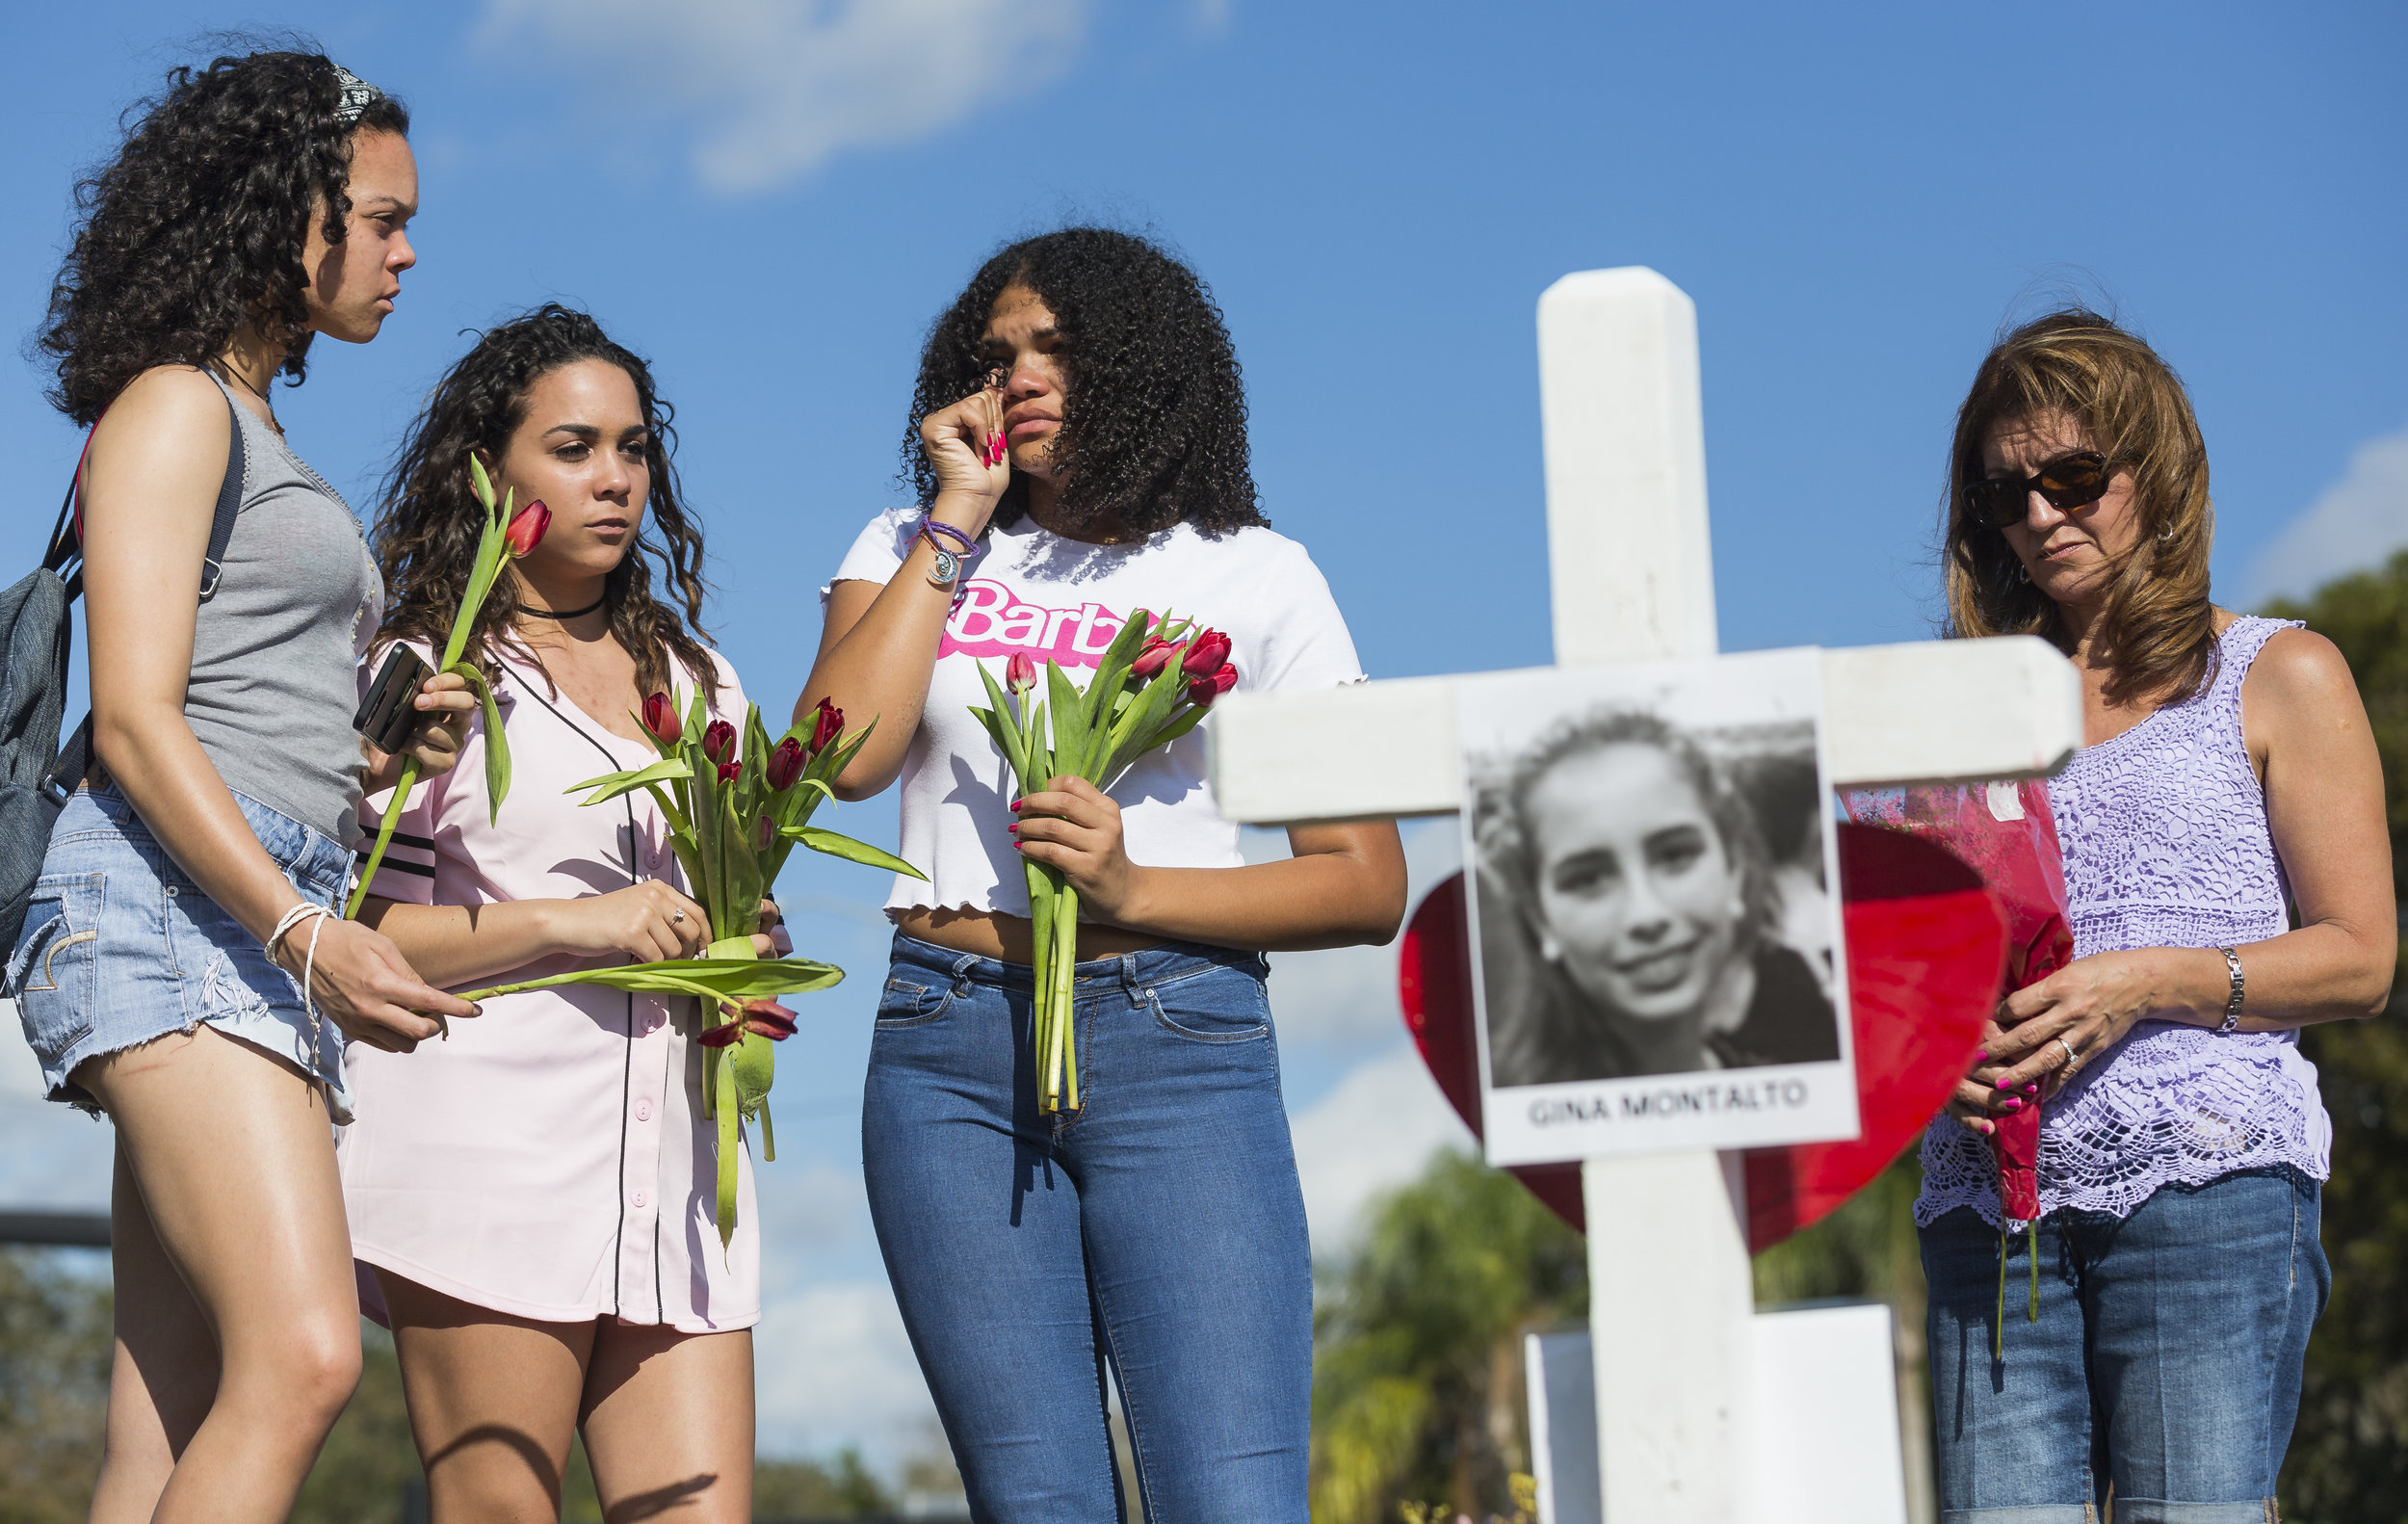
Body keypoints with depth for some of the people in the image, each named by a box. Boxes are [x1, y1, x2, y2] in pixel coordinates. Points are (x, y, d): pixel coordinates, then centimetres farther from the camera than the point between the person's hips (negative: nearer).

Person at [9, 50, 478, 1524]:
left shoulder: (260, 435, 28)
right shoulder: (172, 406, 1)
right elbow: (136, 722, -10)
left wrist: (389, 753, 10)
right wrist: (305, 929, -19)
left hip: (279, 922, 9)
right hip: (170, 908, -9)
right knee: (303, 1359, -25)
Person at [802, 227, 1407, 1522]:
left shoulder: (1254, 577, 9)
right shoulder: (911, 553, 16)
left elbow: (1368, 887, 4)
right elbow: (843, 756, -4)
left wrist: (1134, 890, -10)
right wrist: (957, 519, 2)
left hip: (1175, 1046, -2)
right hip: (949, 1055, 2)